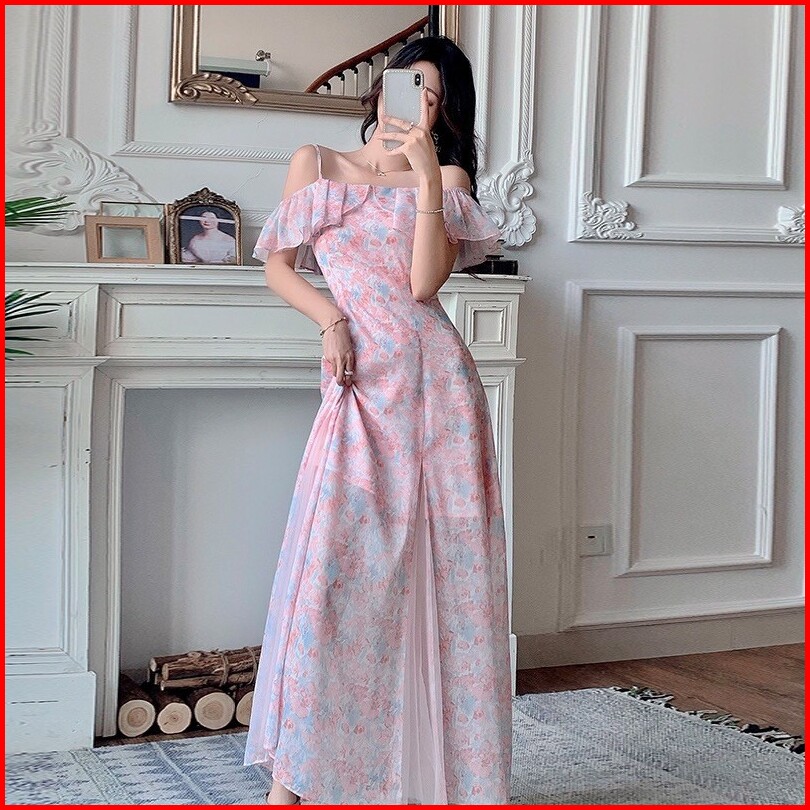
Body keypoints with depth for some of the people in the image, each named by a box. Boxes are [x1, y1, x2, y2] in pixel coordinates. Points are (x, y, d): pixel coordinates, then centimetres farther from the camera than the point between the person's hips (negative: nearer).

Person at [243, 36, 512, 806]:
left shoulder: (448, 177, 11)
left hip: (437, 379, 1)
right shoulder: (316, 163, 13)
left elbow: (423, 283, -3)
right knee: (330, 562, -9)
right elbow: (276, 264, 14)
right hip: (362, 379, -1)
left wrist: (427, 177, -7)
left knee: (446, 568, 1)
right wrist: (331, 319, -3)